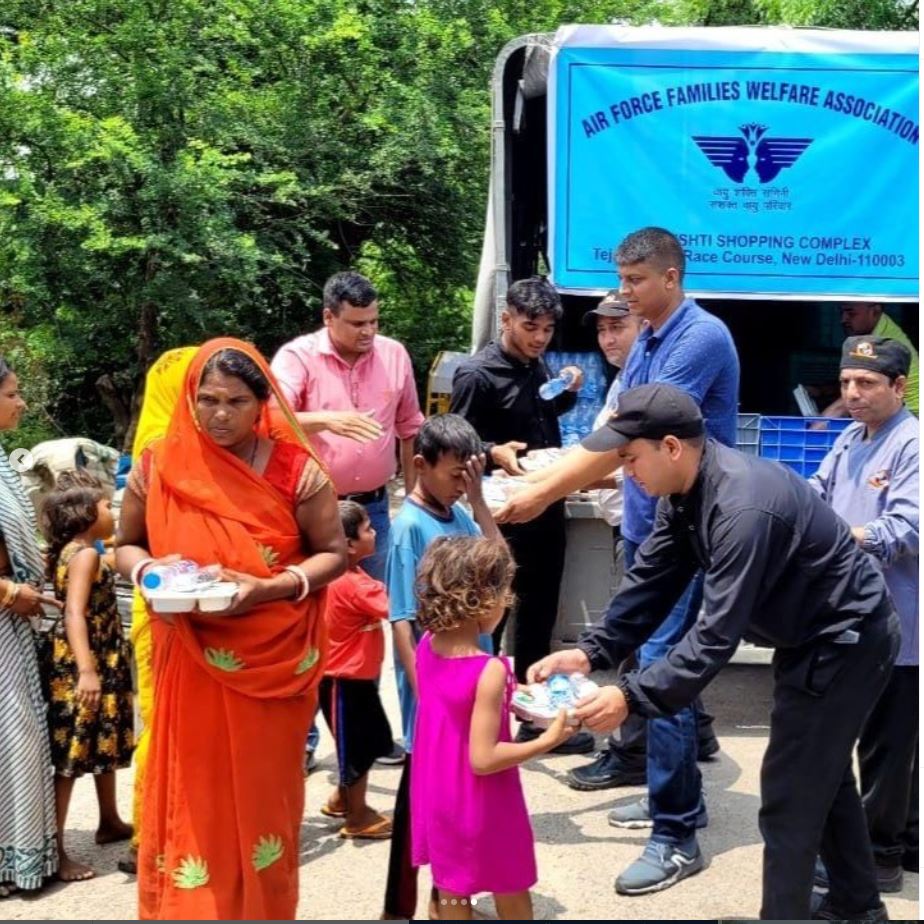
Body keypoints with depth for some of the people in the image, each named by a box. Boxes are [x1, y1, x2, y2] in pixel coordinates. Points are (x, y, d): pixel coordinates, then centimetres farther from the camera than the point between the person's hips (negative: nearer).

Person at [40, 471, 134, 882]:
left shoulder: (71, 552, 12)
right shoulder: (86, 554, -16)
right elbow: (74, 613, -26)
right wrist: (87, 670, -33)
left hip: (103, 662, 10)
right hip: (80, 666, -10)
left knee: (104, 744, 22)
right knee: (70, 756, -7)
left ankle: (110, 822, 38)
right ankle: (55, 852, -3)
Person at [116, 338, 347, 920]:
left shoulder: (295, 469, -8)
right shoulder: (158, 467, -3)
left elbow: (334, 553, -3)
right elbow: (127, 546, 9)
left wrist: (271, 587, -20)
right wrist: (149, 571, -15)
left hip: (272, 660, -1)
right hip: (191, 665, 1)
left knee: (263, 793, 10)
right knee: (192, 796, 5)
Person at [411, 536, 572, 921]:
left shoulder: (427, 646, -7)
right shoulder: (490, 671, -29)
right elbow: (482, 759, -27)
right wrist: (546, 741, -19)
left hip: (439, 798, 6)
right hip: (482, 807, -6)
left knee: (452, 893, 21)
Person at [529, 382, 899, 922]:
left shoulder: (742, 506, -35)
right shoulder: (686, 491, -6)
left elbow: (719, 633, -36)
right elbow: (652, 581, -3)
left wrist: (632, 698, -36)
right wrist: (591, 653, -14)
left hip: (847, 638, -10)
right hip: (811, 633, 10)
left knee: (790, 790, -3)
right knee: (821, 772, 22)